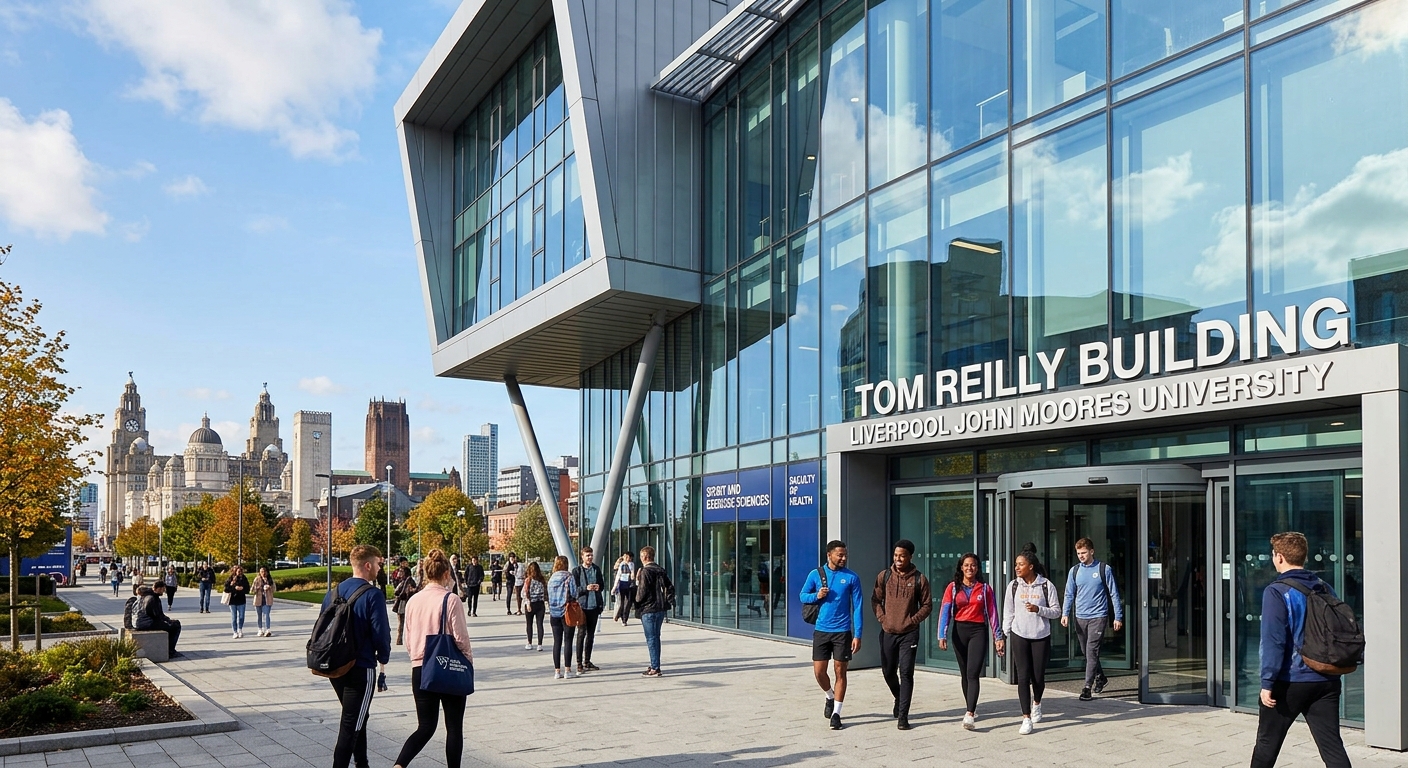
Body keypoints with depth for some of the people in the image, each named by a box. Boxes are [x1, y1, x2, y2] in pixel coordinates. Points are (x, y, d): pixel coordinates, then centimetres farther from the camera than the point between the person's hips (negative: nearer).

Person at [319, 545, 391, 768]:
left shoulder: (333, 593, 6)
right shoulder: (373, 595, -16)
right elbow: (381, 633, -18)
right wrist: (383, 659, 0)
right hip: (362, 668, -7)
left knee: (357, 717, 23)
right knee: (351, 725, -1)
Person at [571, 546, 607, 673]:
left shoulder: (597, 569, 10)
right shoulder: (576, 571, -3)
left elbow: (602, 585, 15)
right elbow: (574, 589, -7)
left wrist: (598, 587, -8)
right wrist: (586, 588, -23)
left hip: (594, 605, 5)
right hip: (582, 606, -5)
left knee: (591, 634, 11)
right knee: (581, 633, -6)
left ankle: (587, 661, 19)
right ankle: (579, 663, -1)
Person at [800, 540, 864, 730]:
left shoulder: (852, 577, -3)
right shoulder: (815, 575, 0)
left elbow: (857, 606, -3)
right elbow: (803, 596, 10)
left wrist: (857, 635, -8)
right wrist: (816, 596, -12)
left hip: (843, 631, -1)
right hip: (821, 630, 1)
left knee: (840, 672, 1)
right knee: (818, 671, 3)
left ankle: (836, 713, 11)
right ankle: (830, 697, 33)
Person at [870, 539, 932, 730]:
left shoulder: (919, 579, -3)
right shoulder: (884, 576, 3)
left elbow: (927, 605, 2)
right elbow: (875, 600, 9)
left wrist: (913, 620, -10)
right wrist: (882, 618, -5)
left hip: (909, 633, -3)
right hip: (888, 632, 3)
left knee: (906, 673, -6)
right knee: (888, 671, 11)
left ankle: (903, 716, -2)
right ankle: (899, 698, 40)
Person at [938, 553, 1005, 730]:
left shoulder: (985, 588, 3)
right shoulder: (953, 587, 3)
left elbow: (992, 613, 5)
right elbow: (945, 612, -2)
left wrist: (998, 637, 3)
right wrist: (942, 636, -10)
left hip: (979, 631, -2)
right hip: (959, 631, 2)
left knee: (973, 673, -12)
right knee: (964, 673, 12)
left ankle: (970, 715, -19)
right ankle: (971, 708, 28)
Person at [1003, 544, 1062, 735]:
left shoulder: (1046, 586, -5)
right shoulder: (1013, 586, 2)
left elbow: (1056, 611, -1)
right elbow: (1008, 612, 8)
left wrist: (1038, 609, -18)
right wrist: (1005, 634, 7)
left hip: (1041, 637, -1)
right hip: (1019, 636, 1)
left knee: (1038, 677, 7)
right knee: (1023, 677, -5)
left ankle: (1036, 703, 40)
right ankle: (1026, 718, -2)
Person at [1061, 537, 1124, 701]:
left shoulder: (1104, 569, -3)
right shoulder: (1074, 571, 7)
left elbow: (1114, 594, 0)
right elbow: (1069, 594, 9)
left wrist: (1118, 617, -2)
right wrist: (1065, 614, -4)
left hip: (1098, 616, -4)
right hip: (1080, 617, 4)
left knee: (1092, 651, -11)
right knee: (1087, 652, 13)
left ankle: (1087, 686, -9)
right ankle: (1101, 677, 34)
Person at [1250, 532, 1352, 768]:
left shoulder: (1276, 591, -11)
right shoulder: (1325, 589, 8)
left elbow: (1273, 641, -16)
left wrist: (1267, 683, -13)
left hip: (1289, 681, -5)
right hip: (1326, 681, 5)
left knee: (1267, 742, 11)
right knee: (1333, 747, 4)